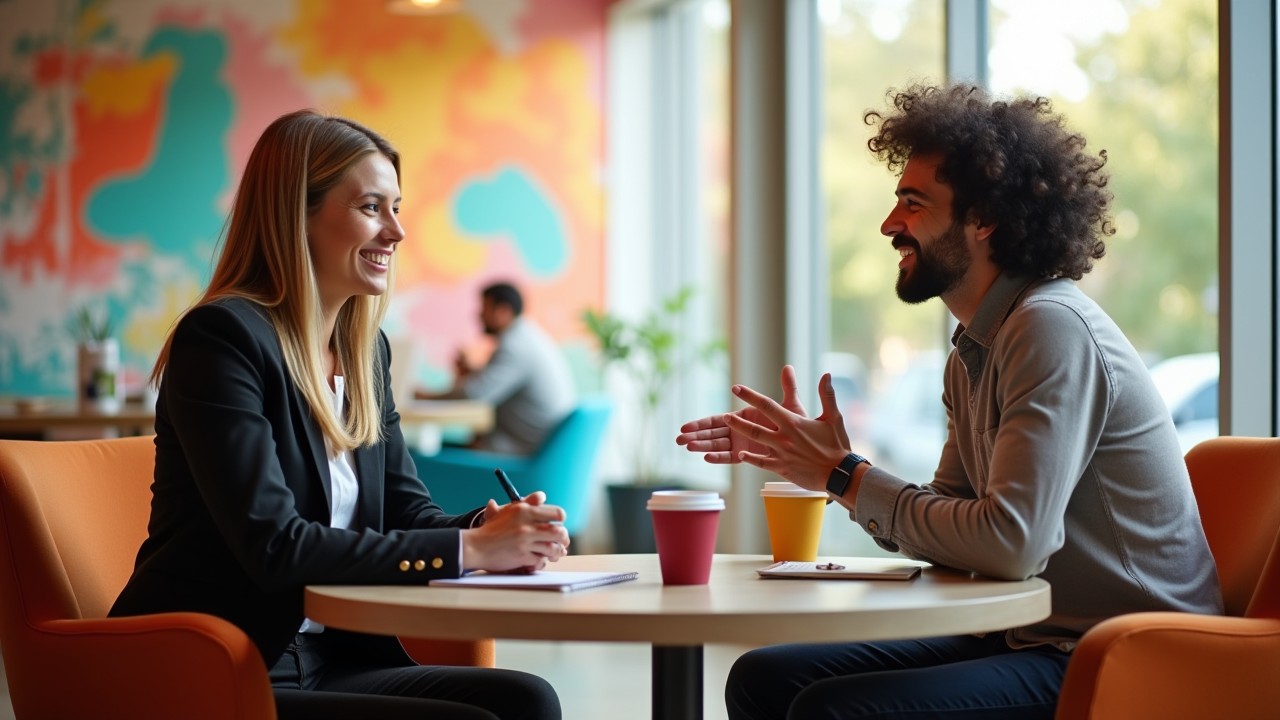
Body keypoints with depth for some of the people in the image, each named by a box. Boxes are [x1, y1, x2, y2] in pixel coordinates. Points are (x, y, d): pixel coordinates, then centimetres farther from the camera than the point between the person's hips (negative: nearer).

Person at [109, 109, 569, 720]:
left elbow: (406, 509, 13)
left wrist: (491, 532, -11)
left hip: (328, 661, 8)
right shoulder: (220, 338, -12)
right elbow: (274, 547, -21)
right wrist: (469, 549, -22)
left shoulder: (365, 348, 14)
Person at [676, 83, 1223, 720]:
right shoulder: (973, 351, 14)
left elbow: (1010, 544, -26)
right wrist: (825, 462, 1)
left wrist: (846, 477, -15)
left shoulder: (1053, 329, -17)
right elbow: (949, 525, 14)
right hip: (1032, 641, 9)